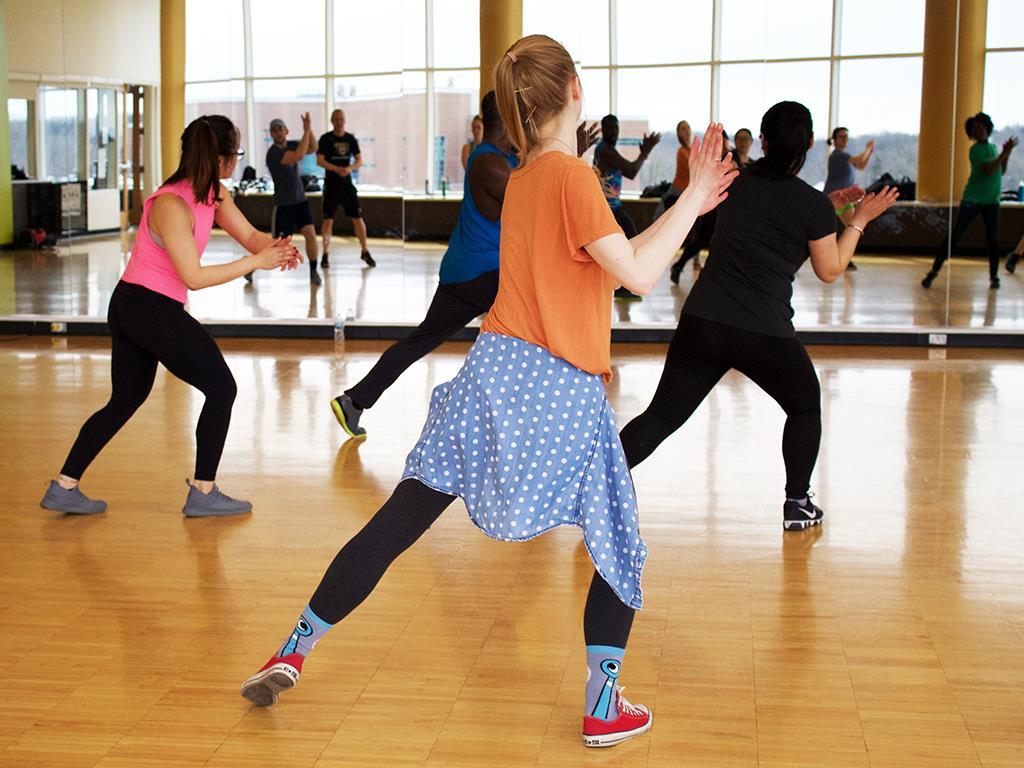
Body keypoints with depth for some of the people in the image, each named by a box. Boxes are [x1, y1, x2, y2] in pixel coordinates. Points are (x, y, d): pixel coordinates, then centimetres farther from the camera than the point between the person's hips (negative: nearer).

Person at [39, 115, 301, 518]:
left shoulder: (213, 194, 4)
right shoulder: (171, 205, -23)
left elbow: (249, 234, 5)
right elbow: (194, 277, -24)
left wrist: (276, 247, -17)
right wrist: (256, 262, -24)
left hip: (130, 306, 9)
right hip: (153, 309, -9)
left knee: (125, 400, 17)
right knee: (221, 388, 2)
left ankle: (63, 487, 20)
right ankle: (202, 494, 9)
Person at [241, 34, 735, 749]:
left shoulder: (523, 177, 14)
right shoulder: (572, 175, -11)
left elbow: (607, 259, 19)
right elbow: (637, 273, -15)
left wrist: (688, 204, 21)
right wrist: (694, 198, -7)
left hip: (494, 370, 7)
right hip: (562, 395, -6)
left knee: (398, 521, 10)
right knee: (620, 547, 12)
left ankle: (295, 651, 14)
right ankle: (604, 707, 13)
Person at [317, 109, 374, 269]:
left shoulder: (351, 139, 7)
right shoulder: (326, 139, -4)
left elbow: (359, 160, 6)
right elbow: (319, 160, -10)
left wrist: (350, 168, -15)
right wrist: (337, 169, -22)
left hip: (347, 184, 3)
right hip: (331, 185, -3)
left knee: (358, 218, 2)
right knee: (328, 220, -5)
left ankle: (364, 251, 16)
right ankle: (326, 254, 4)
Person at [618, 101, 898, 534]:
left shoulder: (737, 184, 8)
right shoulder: (811, 204, -6)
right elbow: (829, 270, 6)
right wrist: (858, 220, 17)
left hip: (700, 323, 4)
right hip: (765, 335, -3)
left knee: (662, 415, 7)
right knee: (805, 406, 23)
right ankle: (798, 505, 25)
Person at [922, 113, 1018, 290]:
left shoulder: (992, 148, 13)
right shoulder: (976, 150, -9)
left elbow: (1000, 172, 16)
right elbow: (988, 170, -21)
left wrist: (1006, 154, 4)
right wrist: (1004, 153, -18)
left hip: (991, 201, 6)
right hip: (972, 200, -6)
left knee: (993, 239, 3)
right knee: (954, 236, -6)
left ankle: (994, 276, 14)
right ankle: (934, 271, -2)